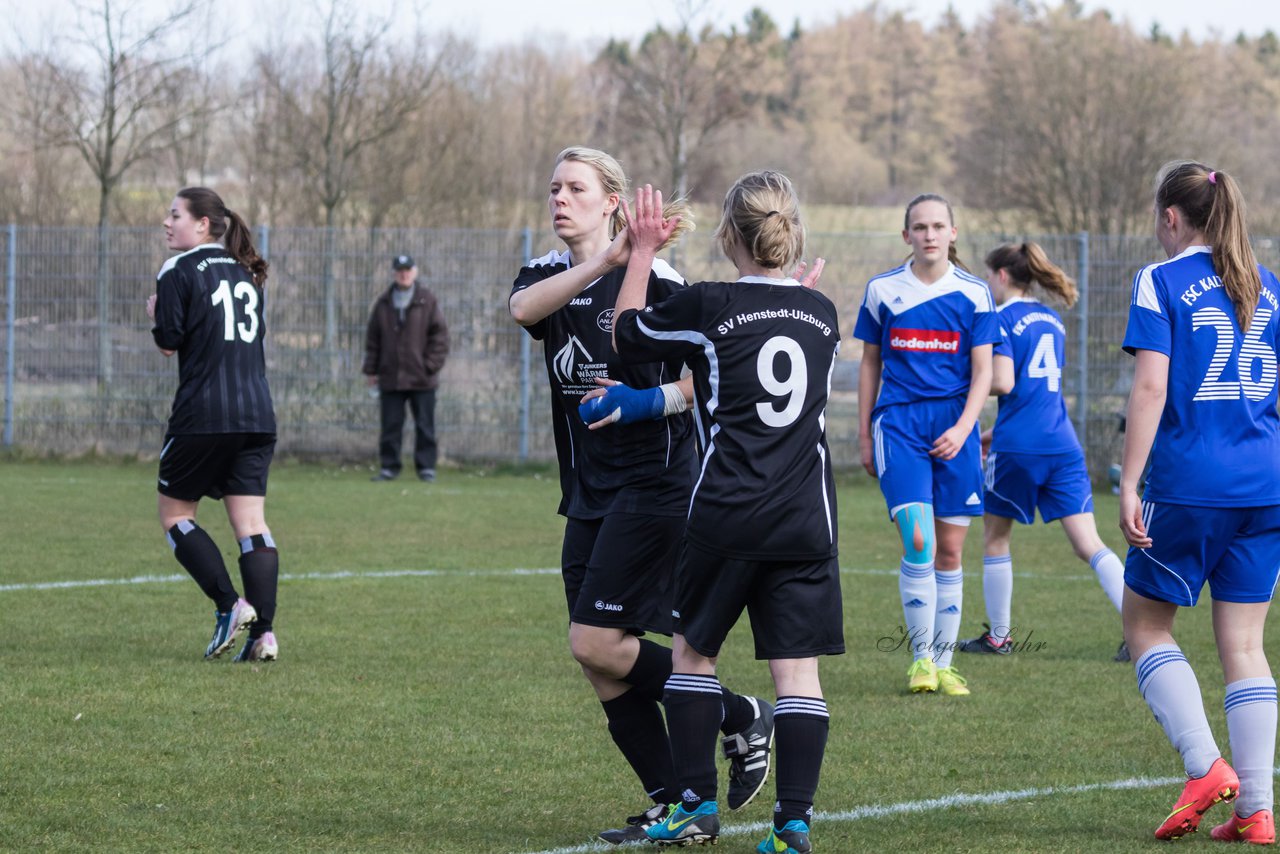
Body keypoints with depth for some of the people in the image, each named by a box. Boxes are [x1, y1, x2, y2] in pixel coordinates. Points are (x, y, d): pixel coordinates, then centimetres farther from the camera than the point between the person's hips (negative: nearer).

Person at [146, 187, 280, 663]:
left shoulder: (178, 271, -4)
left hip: (202, 417, -6)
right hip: (257, 416, 6)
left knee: (174, 515, 8)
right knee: (250, 521, 2)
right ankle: (263, 630, -10)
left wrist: (156, 316, 12)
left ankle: (230, 605, -8)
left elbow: (169, 342, -7)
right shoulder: (248, 275, 17)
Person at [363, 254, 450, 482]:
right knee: (390, 426, 3)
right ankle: (389, 467, 8)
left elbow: (440, 335, -1)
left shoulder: (427, 301, 0)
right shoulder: (383, 303, 8)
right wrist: (371, 369, 6)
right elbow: (372, 339, 11)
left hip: (422, 378, -2)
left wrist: (432, 365, -9)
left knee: (425, 426, 1)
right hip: (390, 377, 2)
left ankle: (426, 467, 7)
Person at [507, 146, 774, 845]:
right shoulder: (548, 275, 8)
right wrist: (600, 263, -30)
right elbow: (522, 308, -18)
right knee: (602, 666, 4)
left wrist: (648, 402, -24)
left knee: (596, 643, -14)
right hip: (589, 494, 7)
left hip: (653, 487, -7)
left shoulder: (656, 281, -9)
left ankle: (742, 718, 2)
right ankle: (675, 805, 11)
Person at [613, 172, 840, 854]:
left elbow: (625, 332, 9)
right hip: (806, 518, 3)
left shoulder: (707, 306, -7)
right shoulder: (822, 313, 7)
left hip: (725, 515, -3)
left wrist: (641, 253, 18)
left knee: (693, 649, 14)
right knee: (797, 666, 2)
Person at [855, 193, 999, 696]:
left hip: (953, 427, 1)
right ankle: (920, 658, -4)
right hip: (899, 423, -1)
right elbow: (870, 364, 12)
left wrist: (963, 428, -12)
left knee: (950, 550, 3)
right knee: (918, 542, -16)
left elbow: (982, 372, 3)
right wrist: (864, 436, 11)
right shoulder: (883, 291, 4)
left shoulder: (973, 293, 3)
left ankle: (943, 663, 15)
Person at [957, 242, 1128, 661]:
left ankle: (998, 636, 20)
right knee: (1088, 543, -1)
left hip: (1018, 447, -6)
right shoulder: (1051, 319, 17)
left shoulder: (1002, 320, -6)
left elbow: (1002, 382, -17)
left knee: (995, 536, 14)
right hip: (1063, 445, 6)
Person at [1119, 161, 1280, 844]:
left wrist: (1127, 487, -11)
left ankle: (1204, 765, -7)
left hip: (1188, 485, -5)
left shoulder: (1160, 283, -4)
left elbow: (1151, 387, -12)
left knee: (1145, 625, 10)